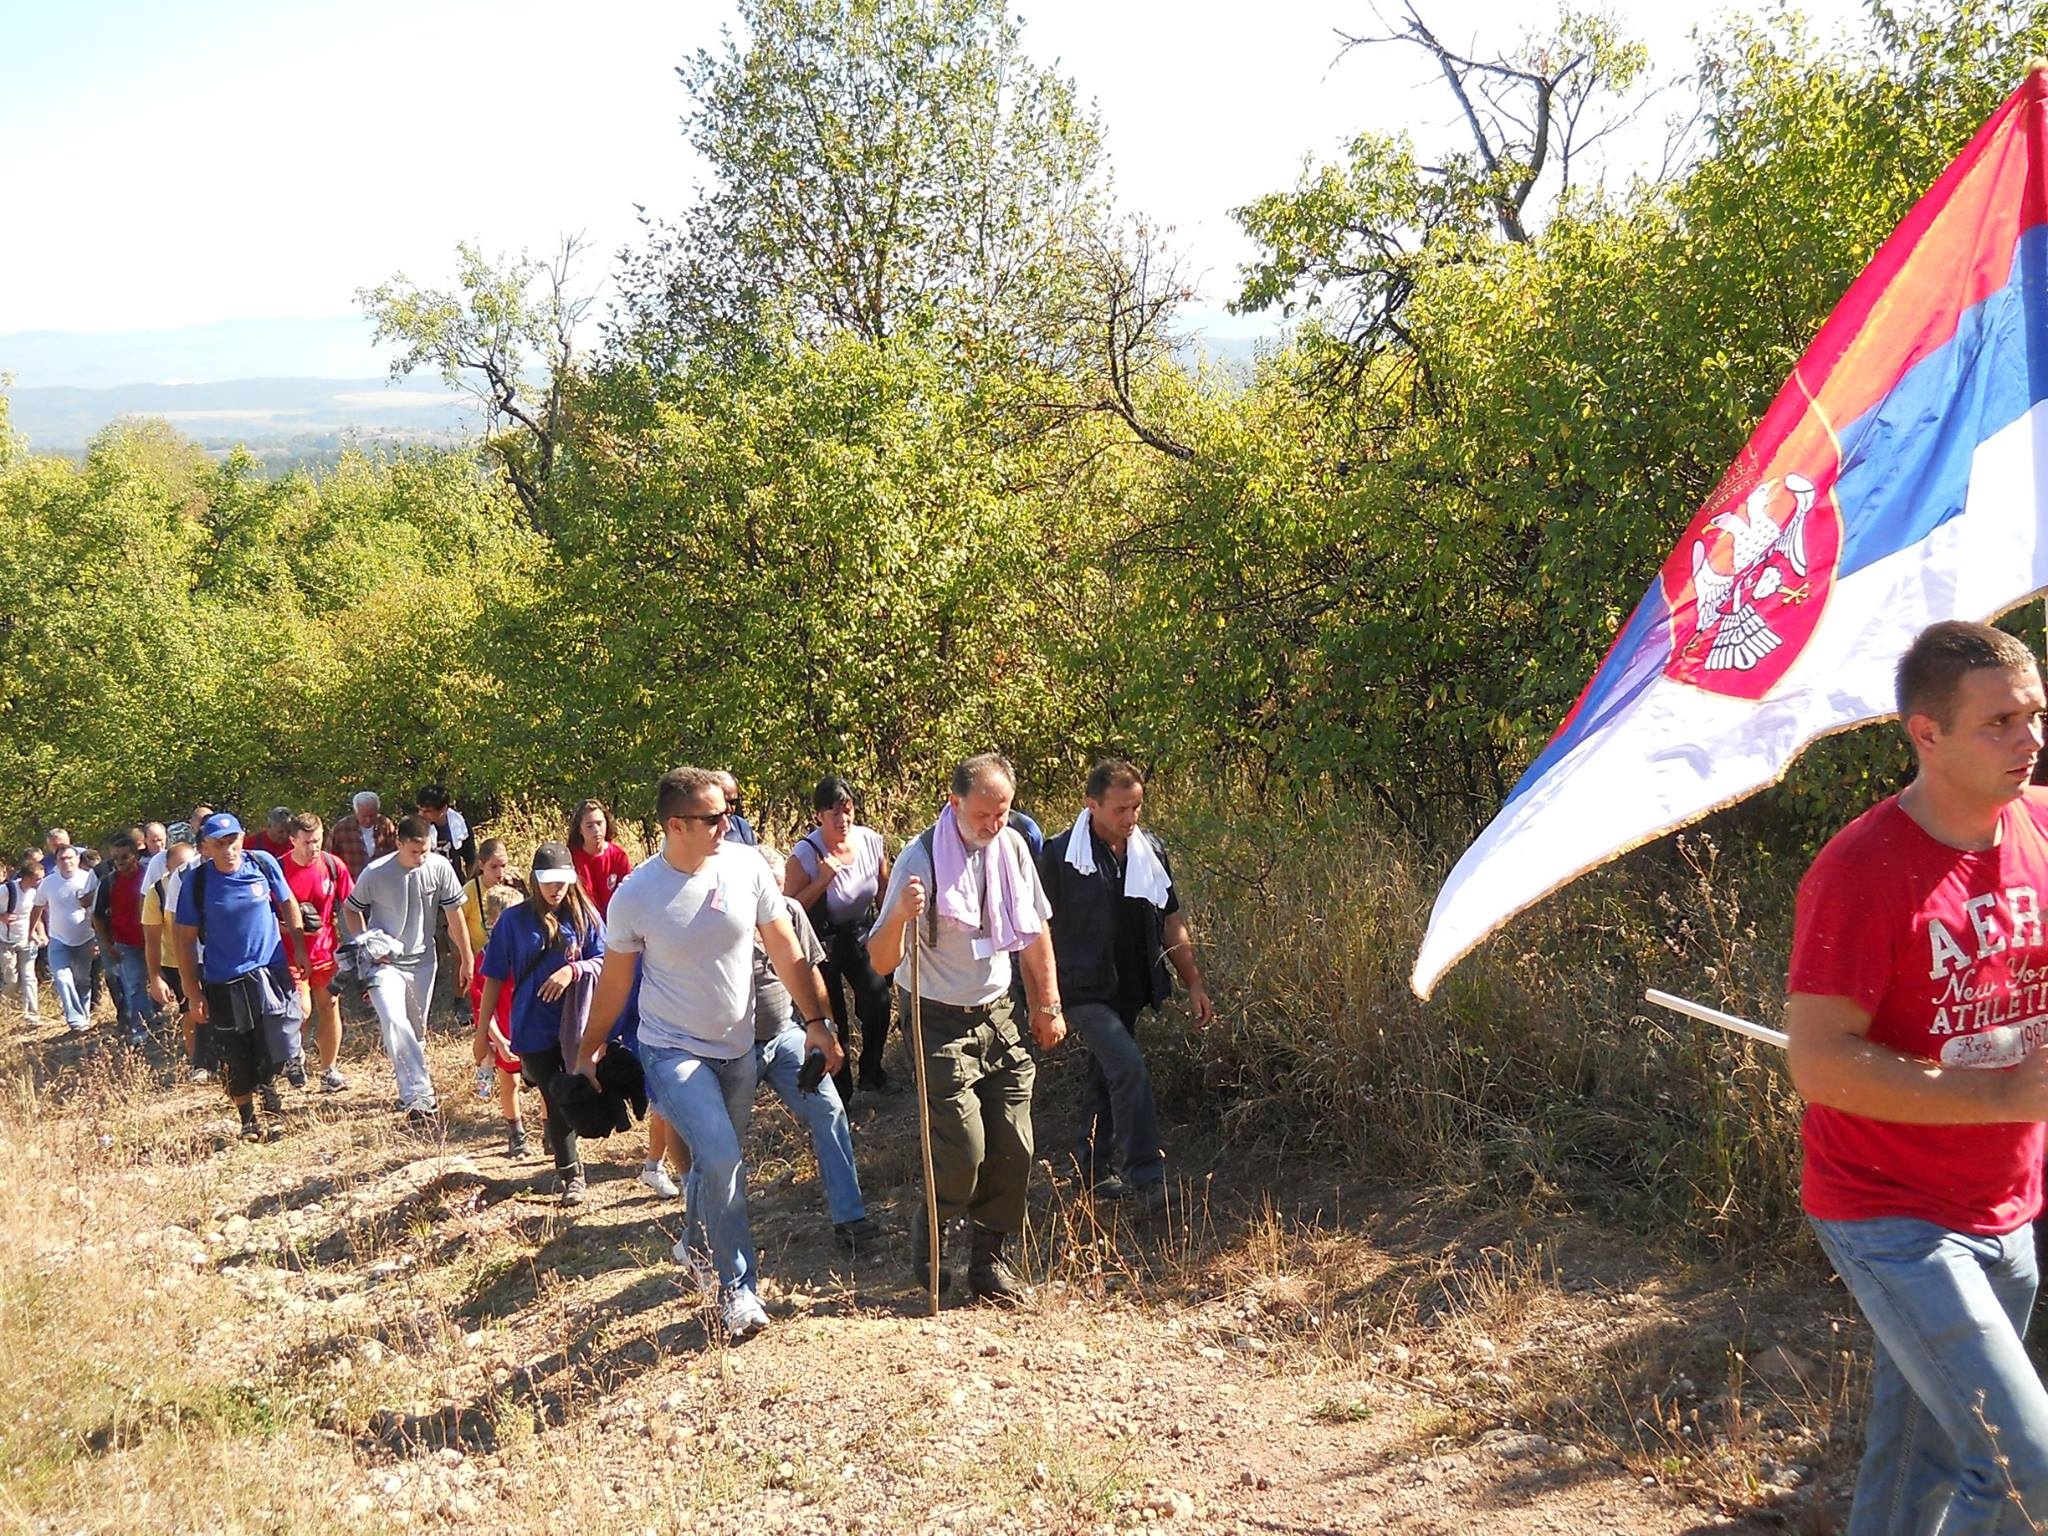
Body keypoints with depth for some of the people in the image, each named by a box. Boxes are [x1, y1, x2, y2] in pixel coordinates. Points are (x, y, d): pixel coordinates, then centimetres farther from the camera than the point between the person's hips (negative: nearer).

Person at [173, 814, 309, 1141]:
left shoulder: (263, 863, -7)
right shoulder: (196, 881, -10)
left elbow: (288, 905, 10)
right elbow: (185, 939, -4)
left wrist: (299, 948, 10)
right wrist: (194, 993, -4)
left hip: (270, 970, 0)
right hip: (224, 982, 0)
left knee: (276, 1052, -11)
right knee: (237, 1063, 10)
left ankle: (267, 1083, 23)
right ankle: (248, 1121, 31)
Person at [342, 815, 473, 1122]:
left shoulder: (439, 868, -12)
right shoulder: (375, 873, -16)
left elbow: (454, 913, -1)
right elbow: (350, 909, 1)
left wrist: (467, 958, 3)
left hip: (422, 961, 3)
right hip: (384, 962, -3)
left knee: (417, 1031, 14)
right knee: (394, 1022, -23)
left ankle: (412, 1091, 34)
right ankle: (419, 1096, -25)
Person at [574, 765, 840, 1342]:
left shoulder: (746, 867, -10)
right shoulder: (635, 896, -15)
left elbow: (785, 949, -2)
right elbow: (614, 979, -1)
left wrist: (815, 1020, -5)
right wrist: (589, 1050, 7)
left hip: (737, 1048, 4)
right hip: (673, 1051, -4)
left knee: (722, 1165, 14)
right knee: (720, 1159, -19)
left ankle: (701, 1249, 40)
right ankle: (737, 1289, -2)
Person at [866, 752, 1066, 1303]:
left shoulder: (1012, 846, -2)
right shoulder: (922, 859, -18)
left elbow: (1033, 931, 13)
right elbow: (882, 962, -20)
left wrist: (1048, 1005, 16)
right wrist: (900, 916, -39)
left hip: (998, 1015, 5)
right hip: (943, 1023, -5)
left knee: (1013, 1146, 4)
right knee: (964, 1150, -10)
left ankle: (989, 1259, 20)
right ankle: (929, 1235, 19)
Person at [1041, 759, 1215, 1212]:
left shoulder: (1149, 850, 4)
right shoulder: (1060, 856, -13)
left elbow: (1171, 923, 12)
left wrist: (1195, 984, 9)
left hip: (1129, 989, 6)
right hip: (1084, 991, -6)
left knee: (1105, 1079, 16)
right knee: (1129, 1069, -18)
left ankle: (1095, 1171, 30)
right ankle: (1147, 1181, -14)